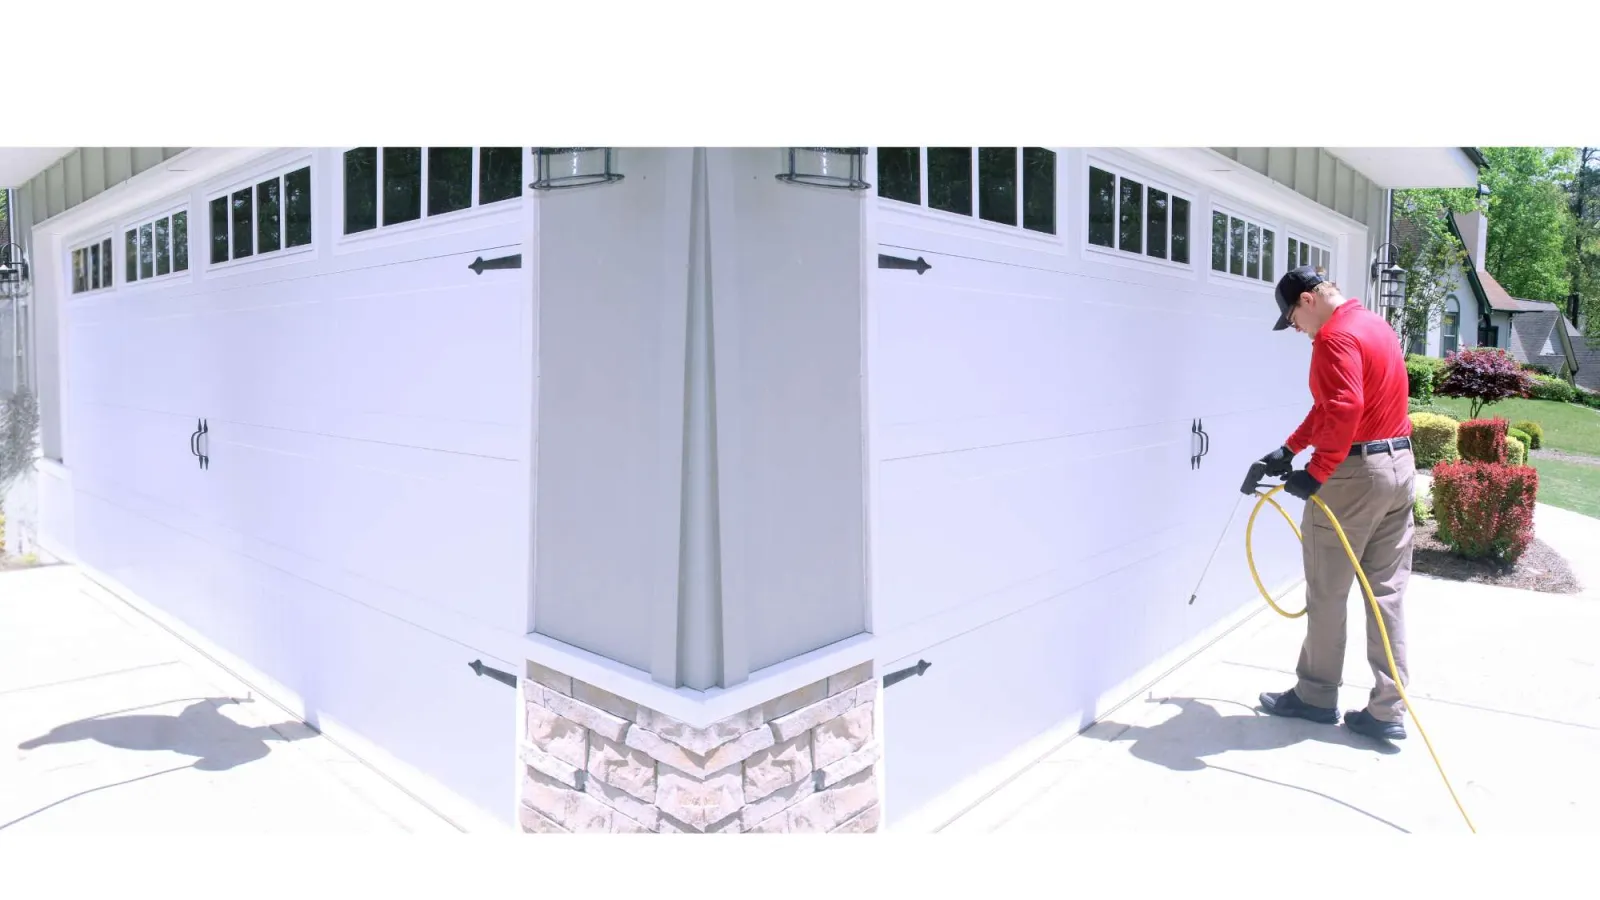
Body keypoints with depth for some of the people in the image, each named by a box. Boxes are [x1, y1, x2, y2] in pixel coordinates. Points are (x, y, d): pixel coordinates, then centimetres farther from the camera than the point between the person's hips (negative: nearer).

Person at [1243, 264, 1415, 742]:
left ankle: (1317, 696, 19)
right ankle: (1387, 710, 13)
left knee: (1327, 594, 5)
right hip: (1400, 463, 10)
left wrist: (1314, 474, -24)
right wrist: (1288, 449, 16)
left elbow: (1343, 412, -29)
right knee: (1388, 592, 10)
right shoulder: (1375, 324, 17)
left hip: (1355, 471, -9)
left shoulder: (1336, 337, -15)